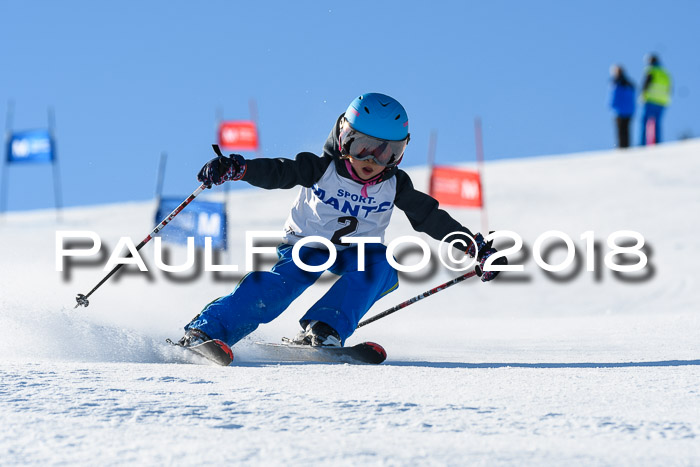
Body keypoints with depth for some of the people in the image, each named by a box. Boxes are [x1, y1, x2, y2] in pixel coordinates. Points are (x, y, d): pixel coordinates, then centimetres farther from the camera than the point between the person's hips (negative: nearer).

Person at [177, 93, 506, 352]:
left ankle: (324, 331, -37)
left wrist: (475, 247, -3)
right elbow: (275, 173, -23)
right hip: (306, 245, -3)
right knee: (282, 283, -31)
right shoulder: (321, 169, -15)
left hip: (358, 253, 3)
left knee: (380, 266, -30)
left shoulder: (395, 186, -6)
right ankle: (206, 331, -32)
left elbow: (431, 218, 0)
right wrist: (235, 168, -42)